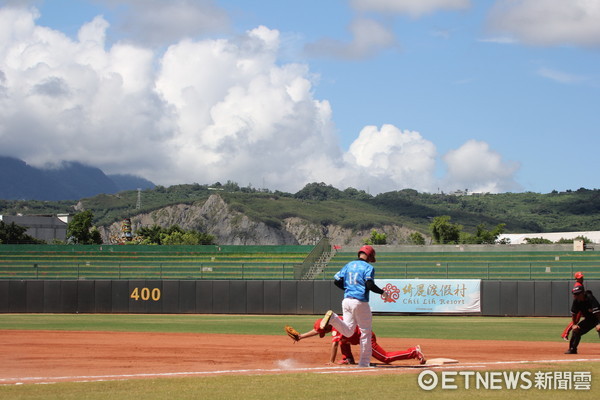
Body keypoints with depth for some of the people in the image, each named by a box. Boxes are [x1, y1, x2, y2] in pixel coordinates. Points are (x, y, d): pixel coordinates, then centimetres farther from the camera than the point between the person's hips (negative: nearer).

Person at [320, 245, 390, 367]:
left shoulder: (349, 265, 14)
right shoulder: (368, 267, -5)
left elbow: (337, 281, 11)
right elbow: (370, 285, -18)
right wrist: (382, 292, -4)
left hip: (347, 301, 6)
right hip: (360, 302, -6)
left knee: (348, 331, 8)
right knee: (366, 332, 6)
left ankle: (332, 317, -18)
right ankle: (364, 363, 7)